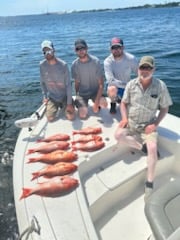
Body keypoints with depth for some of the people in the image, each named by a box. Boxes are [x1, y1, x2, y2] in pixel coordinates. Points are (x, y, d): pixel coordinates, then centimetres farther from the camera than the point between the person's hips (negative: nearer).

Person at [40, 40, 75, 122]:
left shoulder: (63, 65, -18)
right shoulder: (42, 65, -11)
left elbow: (68, 84, -16)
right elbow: (42, 82, 2)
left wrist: (69, 103, -17)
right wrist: (44, 96, -1)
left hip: (65, 96, -2)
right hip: (52, 97, 2)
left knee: (71, 117, -13)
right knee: (50, 118, -9)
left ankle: (64, 106, 21)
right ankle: (58, 106, 24)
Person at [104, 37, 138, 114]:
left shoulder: (131, 59, -18)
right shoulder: (107, 61, -22)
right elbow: (110, 80, -29)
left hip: (127, 87, 3)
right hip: (114, 85, -2)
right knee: (112, 89, -37)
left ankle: (120, 99, 31)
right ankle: (113, 103, -1)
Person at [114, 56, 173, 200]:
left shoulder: (160, 86, -8)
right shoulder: (131, 84, -5)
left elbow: (164, 108, 0)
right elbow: (124, 103, 7)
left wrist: (155, 124, -13)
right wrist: (124, 118, -10)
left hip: (148, 124, -2)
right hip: (131, 122, 2)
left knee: (153, 147, -25)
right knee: (118, 135, -27)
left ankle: (149, 184, -10)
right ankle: (143, 147, -6)